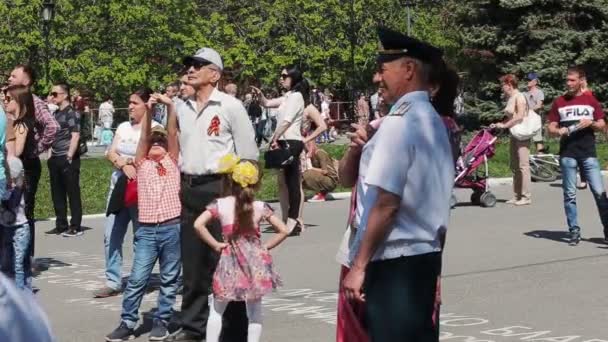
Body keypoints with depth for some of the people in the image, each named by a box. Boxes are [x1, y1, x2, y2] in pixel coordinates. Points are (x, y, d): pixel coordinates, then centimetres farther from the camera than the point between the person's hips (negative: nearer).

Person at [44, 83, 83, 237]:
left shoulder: (72, 113, -9)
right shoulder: (56, 113, 15)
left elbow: (75, 136, -14)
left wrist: (69, 157, -18)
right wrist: (51, 155, 15)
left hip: (67, 159, -8)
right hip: (55, 159, 8)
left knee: (73, 193, -2)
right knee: (57, 194, 11)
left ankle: (76, 227, 2)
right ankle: (61, 225, 19)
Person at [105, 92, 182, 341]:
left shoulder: (172, 162, 11)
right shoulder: (141, 164, 11)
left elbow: (172, 133, -1)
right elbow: (144, 136, -1)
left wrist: (170, 106, -12)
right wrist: (149, 110, -14)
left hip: (172, 228, 0)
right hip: (146, 230, 0)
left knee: (169, 280, 7)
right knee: (137, 279, -1)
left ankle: (161, 322, 17)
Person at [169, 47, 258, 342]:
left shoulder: (230, 106, -4)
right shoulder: (182, 108, 11)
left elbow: (248, 154, -5)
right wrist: (179, 186, 13)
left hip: (219, 188, -5)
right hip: (188, 190, 5)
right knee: (192, 261, 10)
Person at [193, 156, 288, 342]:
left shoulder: (220, 204, -4)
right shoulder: (260, 207, 0)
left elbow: (198, 224, -15)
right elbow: (283, 231, -1)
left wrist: (215, 244, -7)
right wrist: (265, 247, 6)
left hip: (230, 260, -1)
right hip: (256, 260, 1)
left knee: (216, 310, 12)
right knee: (255, 311, 11)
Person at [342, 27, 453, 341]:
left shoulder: (399, 122, -15)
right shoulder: (433, 121, 12)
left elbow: (386, 203, -19)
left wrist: (359, 264, -14)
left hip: (394, 260, -9)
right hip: (427, 254, 9)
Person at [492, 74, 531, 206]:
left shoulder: (519, 97, -11)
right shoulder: (510, 98, 15)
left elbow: (519, 117, -19)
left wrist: (504, 125, -15)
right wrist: (499, 124, 5)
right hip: (514, 135, 10)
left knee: (523, 165, -9)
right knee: (514, 166, 10)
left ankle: (526, 197, -7)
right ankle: (516, 196, 14)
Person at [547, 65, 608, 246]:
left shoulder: (591, 101, 7)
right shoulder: (559, 102, 7)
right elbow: (551, 127, 8)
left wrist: (590, 123, -11)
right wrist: (558, 131, -14)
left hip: (588, 153, 0)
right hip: (567, 154, 1)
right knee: (570, 195, 2)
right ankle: (574, 232, 8)